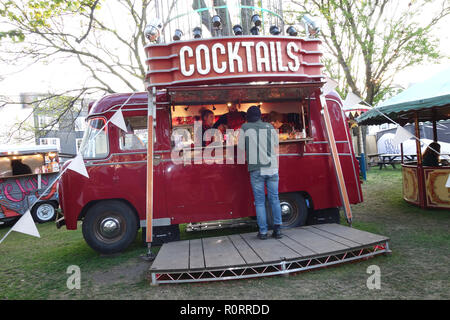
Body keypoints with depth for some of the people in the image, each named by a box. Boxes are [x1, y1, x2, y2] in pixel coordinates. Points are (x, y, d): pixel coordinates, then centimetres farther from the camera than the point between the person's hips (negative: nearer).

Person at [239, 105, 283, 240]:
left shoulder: (245, 128, 2)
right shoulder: (270, 127, 9)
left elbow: (241, 148, 4)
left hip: (256, 169, -2)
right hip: (272, 168, 2)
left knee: (259, 201, 3)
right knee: (274, 199, 9)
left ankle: (263, 231, 5)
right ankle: (277, 229, 9)